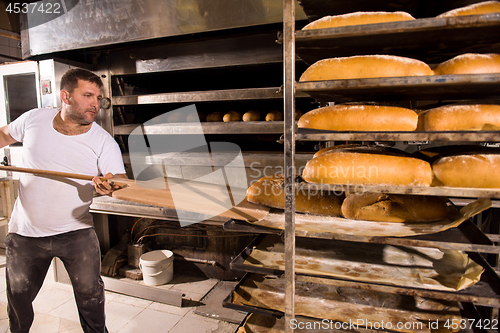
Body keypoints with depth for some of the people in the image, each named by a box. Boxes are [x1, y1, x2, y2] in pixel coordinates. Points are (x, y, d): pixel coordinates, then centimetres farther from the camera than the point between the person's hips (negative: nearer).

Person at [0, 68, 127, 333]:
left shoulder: (104, 143, -16)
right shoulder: (34, 119, -7)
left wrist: (111, 185, -48)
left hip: (76, 233, -2)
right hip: (25, 233, 3)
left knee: (90, 294, 2)